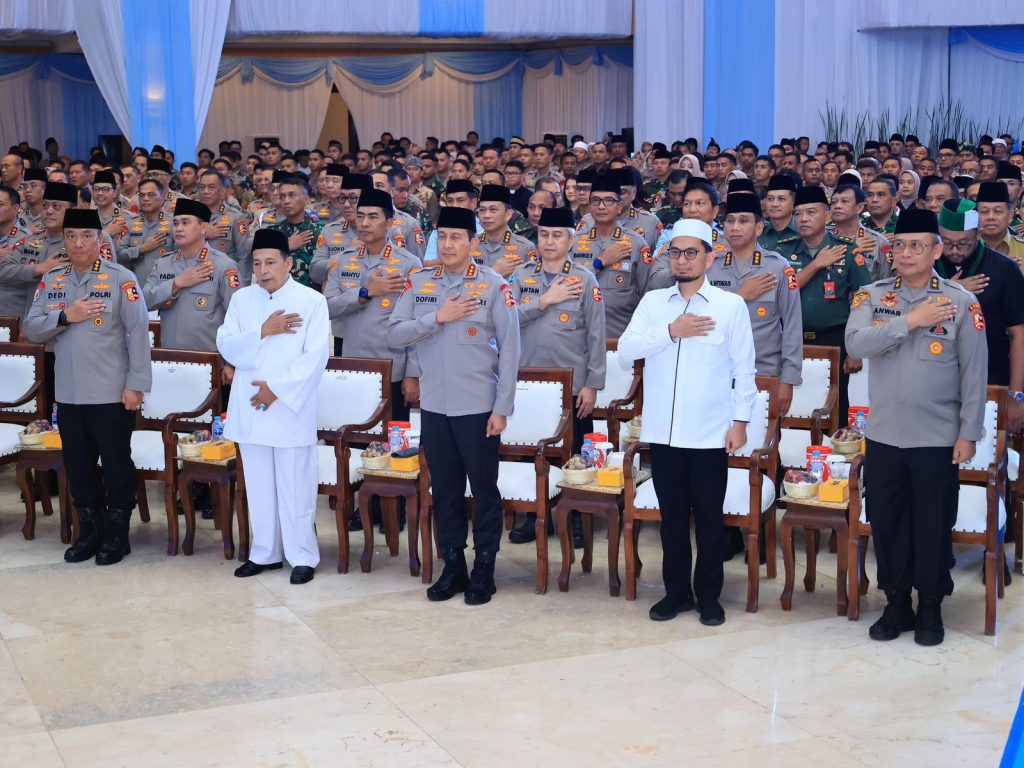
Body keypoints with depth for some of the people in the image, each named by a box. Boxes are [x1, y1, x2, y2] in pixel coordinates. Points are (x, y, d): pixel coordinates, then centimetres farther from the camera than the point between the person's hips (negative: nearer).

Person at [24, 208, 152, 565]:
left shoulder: (121, 278, -7)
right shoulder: (51, 280, 7)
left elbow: (138, 332, -9)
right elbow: (32, 329, 3)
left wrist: (136, 384, -12)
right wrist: (66, 316, -14)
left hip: (111, 393, -5)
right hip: (67, 393, 5)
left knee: (116, 464, 5)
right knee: (78, 465, 13)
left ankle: (117, 535, 18)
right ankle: (90, 531, 26)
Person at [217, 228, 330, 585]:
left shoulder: (312, 301, -3)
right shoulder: (241, 299, 9)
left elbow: (315, 357, -10)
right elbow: (226, 346, 0)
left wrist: (277, 389, -14)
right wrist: (263, 332, -13)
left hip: (291, 409, -4)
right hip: (250, 409, 4)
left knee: (295, 488, -2)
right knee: (259, 486, 10)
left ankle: (302, 556, 8)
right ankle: (265, 552, 21)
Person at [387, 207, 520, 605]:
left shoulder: (493, 285, -6)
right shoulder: (419, 283, 6)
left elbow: (509, 348, -7)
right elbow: (394, 335, 0)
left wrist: (502, 407, -11)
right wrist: (437, 318, -14)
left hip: (478, 407, -4)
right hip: (433, 405, 4)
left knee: (483, 487, 5)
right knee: (444, 487, 11)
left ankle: (484, 569, 16)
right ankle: (452, 565, 23)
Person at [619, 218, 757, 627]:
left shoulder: (731, 305, -1)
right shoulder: (652, 301, 6)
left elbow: (744, 367, -1)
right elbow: (626, 348, -5)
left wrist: (741, 420, -5)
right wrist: (670, 331, -15)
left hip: (709, 432, -2)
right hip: (663, 430, 3)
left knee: (709, 517, 6)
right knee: (672, 514, 12)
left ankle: (709, 594, 19)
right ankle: (676, 590, 24)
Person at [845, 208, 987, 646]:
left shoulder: (961, 303, -3)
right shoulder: (872, 296, 2)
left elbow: (974, 374, -2)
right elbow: (856, 343, -15)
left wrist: (969, 433, -4)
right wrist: (910, 321, -19)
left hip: (938, 440, -2)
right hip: (883, 436, 2)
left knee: (934, 526, 8)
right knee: (887, 523, 10)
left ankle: (931, 608, 23)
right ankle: (896, 605, 25)